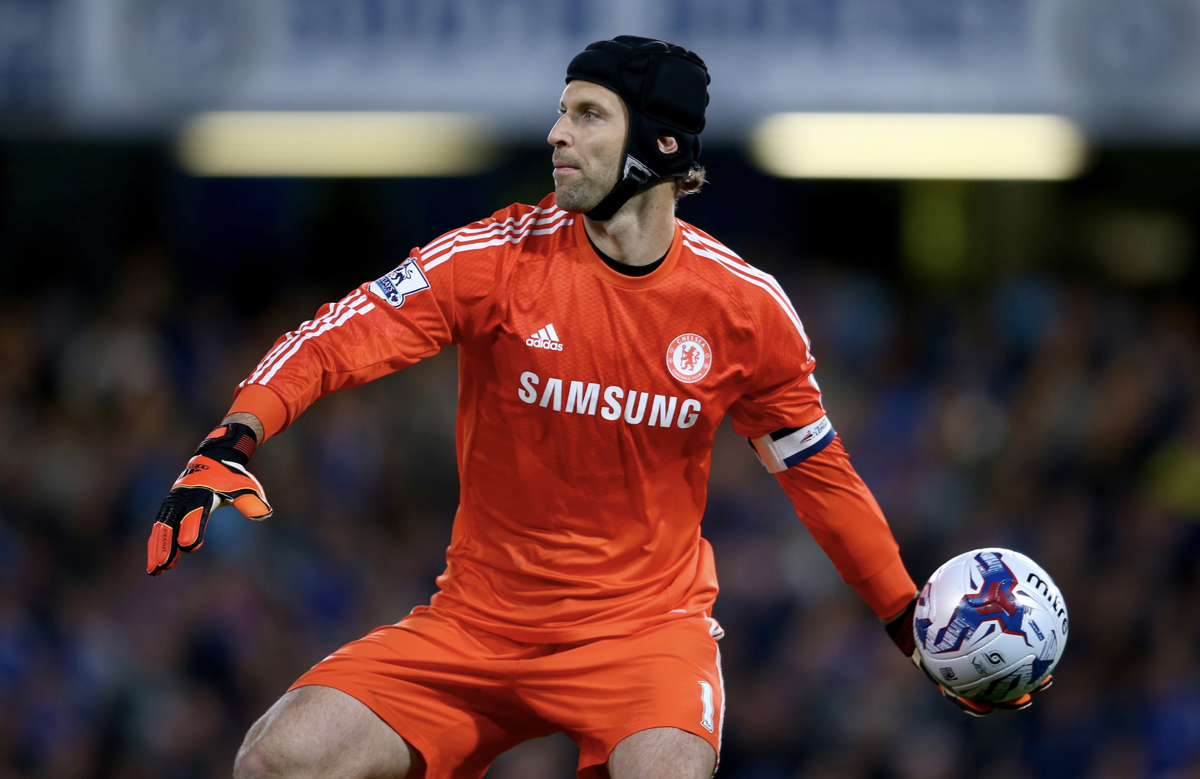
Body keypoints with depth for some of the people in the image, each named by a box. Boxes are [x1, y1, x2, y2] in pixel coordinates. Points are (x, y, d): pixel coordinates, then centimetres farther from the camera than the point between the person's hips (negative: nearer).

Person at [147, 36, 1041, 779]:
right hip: (477, 621, 1)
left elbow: (816, 469, 11)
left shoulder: (744, 307, -3)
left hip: (647, 622, -1)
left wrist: (908, 616, 14)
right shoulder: (497, 258, -6)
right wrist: (231, 445, -31)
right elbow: (335, 342, -13)